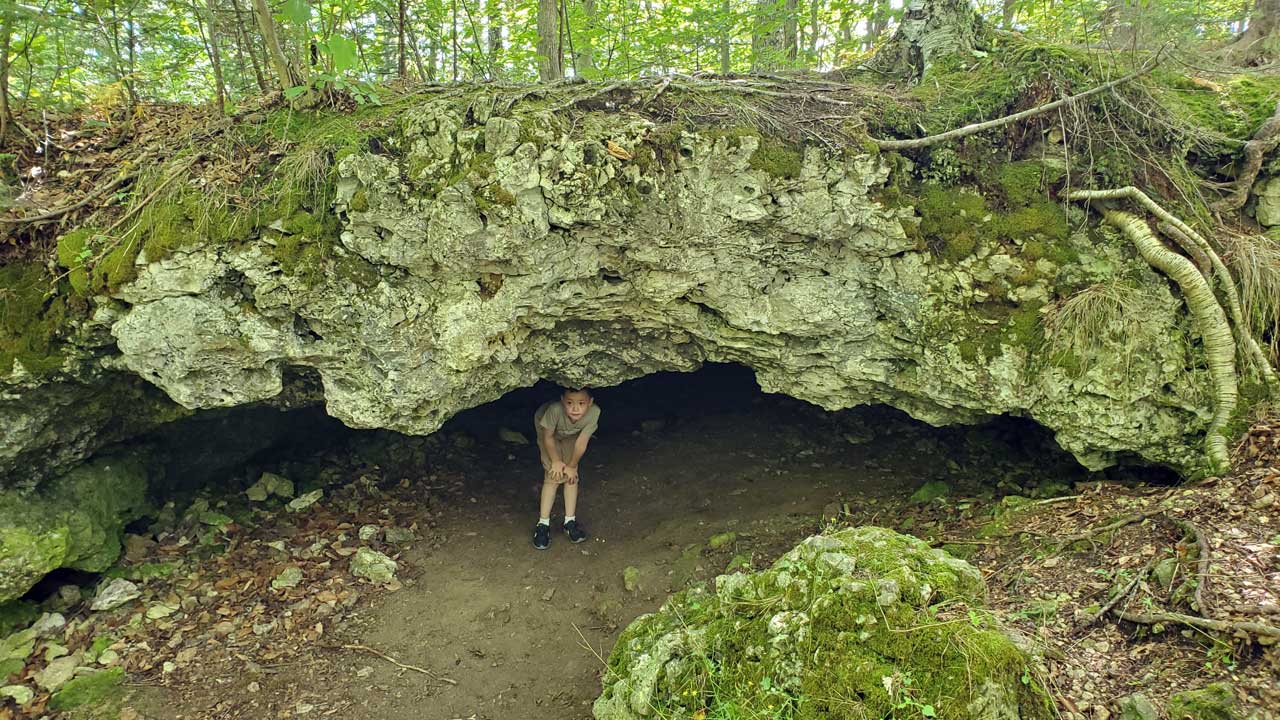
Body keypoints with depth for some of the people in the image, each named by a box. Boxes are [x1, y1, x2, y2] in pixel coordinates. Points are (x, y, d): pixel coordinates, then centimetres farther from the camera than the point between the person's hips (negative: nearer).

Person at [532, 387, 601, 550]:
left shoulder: (594, 412, -39)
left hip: (571, 435, 2)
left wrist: (571, 466, -12)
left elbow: (581, 443, -24)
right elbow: (548, 437, -23)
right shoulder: (555, 410, -44)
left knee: (571, 474, -4)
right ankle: (543, 523, 0)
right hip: (547, 429, -2)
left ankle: (570, 520, 9)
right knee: (554, 475, -9)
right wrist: (556, 461, -12)